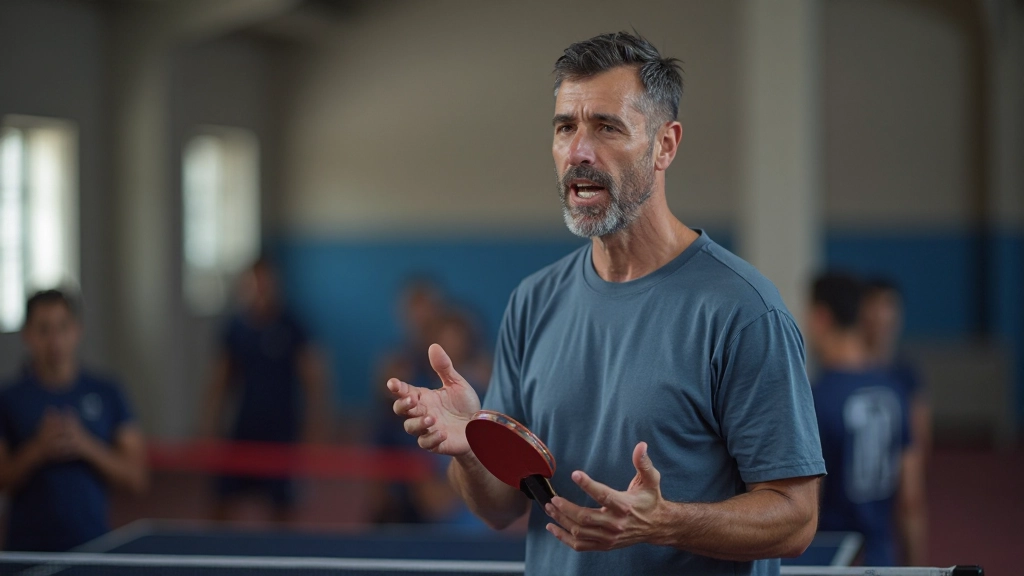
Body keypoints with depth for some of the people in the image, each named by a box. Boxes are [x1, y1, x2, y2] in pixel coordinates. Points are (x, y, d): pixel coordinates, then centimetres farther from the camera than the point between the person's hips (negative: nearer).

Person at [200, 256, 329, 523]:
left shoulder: (290, 328, -6)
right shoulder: (235, 328, 3)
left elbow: (313, 382, -6)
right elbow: (220, 383, 10)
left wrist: (314, 430, -12)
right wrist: (210, 428, 4)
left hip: (281, 430, -3)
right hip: (244, 429, 3)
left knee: (282, 505, 2)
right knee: (224, 503, -1)